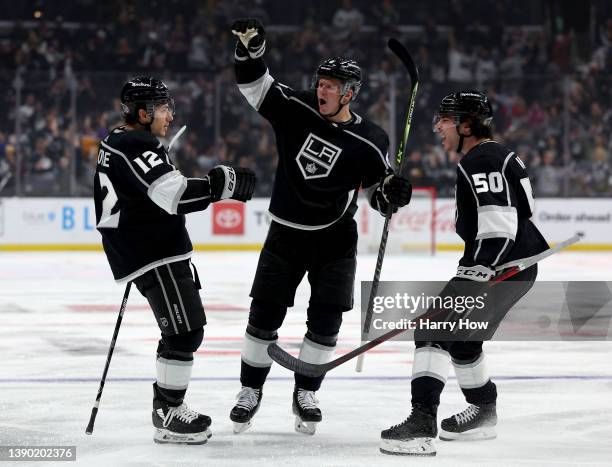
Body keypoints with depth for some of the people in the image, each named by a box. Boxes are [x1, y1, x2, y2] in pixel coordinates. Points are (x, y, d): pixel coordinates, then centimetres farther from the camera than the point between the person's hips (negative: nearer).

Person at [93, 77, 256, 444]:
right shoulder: (136, 148, -19)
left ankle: (169, 407, 24)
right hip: (157, 257, -11)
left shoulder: (117, 144, 16)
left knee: (181, 332, 18)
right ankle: (169, 416, -7)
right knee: (185, 331, -11)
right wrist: (225, 185, -25)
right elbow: (175, 195, -29)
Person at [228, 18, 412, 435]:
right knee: (264, 315, 1)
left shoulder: (368, 142, -9)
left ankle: (306, 393, 15)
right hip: (286, 232, 1)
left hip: (335, 239, -1)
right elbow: (256, 86, -2)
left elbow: (379, 194, 3)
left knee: (325, 319, -3)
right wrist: (250, 50, -18)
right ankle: (250, 391, 15)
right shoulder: (297, 109, -6)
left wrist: (391, 192, -19)